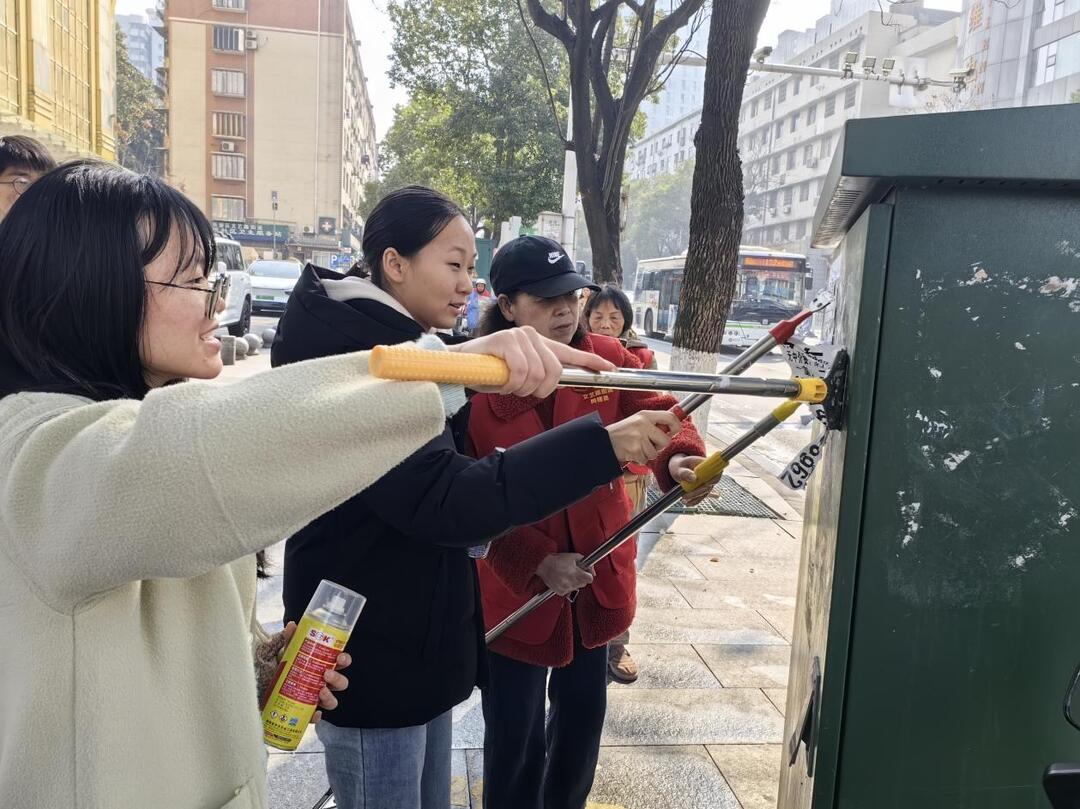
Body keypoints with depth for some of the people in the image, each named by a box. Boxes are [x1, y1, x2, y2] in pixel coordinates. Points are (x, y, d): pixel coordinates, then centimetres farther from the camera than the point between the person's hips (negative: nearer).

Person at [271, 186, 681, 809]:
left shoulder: (404, 350, 10)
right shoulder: (355, 359, -21)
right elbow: (442, 500, -31)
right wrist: (602, 447, -34)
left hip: (417, 642, 9)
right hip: (372, 656, -9)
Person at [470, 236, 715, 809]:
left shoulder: (608, 358, -3)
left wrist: (679, 459, -33)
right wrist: (537, 562, -23)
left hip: (596, 574, 4)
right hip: (514, 584, -4)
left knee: (584, 709, 23)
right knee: (514, 729, 11)